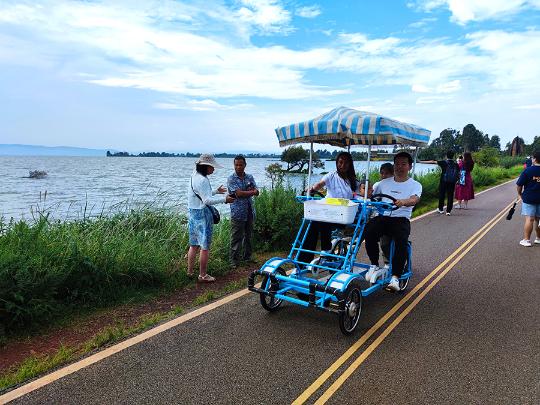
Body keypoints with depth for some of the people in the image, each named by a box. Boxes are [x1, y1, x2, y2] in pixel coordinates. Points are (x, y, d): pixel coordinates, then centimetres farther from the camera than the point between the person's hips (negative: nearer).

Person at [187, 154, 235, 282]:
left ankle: (190, 271, 26)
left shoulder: (195, 176, 13)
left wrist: (216, 191, 22)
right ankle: (203, 275, 8)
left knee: (194, 245, 17)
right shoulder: (202, 180, -19)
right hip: (202, 215, -10)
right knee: (205, 247, 0)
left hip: (193, 213, 10)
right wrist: (224, 199, -18)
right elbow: (207, 200, -22)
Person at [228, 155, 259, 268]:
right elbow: (239, 193, -18)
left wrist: (244, 193, -17)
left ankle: (247, 257, 28)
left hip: (250, 211, 5)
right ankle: (234, 260, 9)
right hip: (238, 213, -5)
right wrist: (251, 192, -8)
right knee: (236, 238, -1)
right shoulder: (231, 179, -6)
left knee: (248, 236, 14)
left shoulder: (250, 177, 9)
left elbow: (256, 192, -1)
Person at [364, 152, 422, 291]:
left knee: (401, 241, -33)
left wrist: (403, 202, -36)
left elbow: (414, 200, -13)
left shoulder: (415, 185, 8)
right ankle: (374, 265, -13)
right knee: (369, 231, -30)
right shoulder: (384, 183, 20)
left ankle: (395, 277, -24)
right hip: (382, 216, 2)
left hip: (401, 219, -2)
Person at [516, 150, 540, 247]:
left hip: (529, 199, -4)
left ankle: (526, 240, -5)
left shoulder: (528, 170, -10)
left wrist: (520, 194, 8)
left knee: (529, 219, -6)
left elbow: (519, 185, -8)